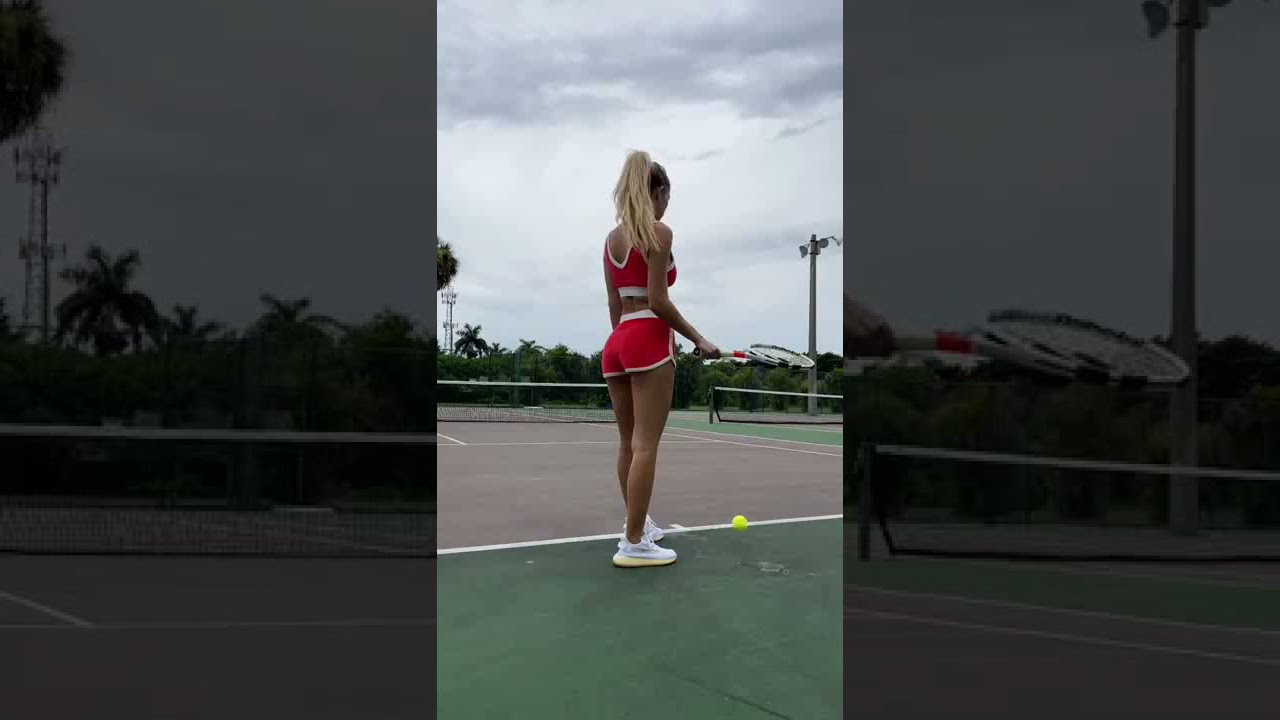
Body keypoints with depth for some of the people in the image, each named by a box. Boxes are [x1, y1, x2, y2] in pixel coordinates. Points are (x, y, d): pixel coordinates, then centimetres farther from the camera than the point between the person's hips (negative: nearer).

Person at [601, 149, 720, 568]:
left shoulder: (612, 238, 14)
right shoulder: (658, 232, -8)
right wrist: (698, 340, -7)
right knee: (645, 445, -6)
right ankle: (633, 543, -5)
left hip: (617, 342, 8)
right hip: (649, 340, -8)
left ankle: (637, 524, 29)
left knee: (628, 443, 16)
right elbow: (657, 301, -14)